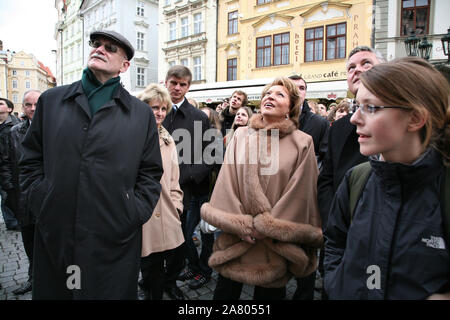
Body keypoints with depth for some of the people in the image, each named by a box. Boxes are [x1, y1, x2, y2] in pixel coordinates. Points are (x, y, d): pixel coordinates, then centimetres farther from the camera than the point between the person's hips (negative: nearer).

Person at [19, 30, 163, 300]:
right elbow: (31, 159, 12)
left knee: (114, 292, 12)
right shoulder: (51, 101, 8)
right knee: (53, 291, 18)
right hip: (54, 236, 2)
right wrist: (39, 200, 1)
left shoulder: (142, 113, 3)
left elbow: (151, 172, 4)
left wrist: (135, 213, -5)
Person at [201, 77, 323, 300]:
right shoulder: (240, 135, 3)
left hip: (276, 246, -1)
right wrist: (239, 224, -7)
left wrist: (267, 227, -8)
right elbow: (227, 181, 0)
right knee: (225, 291, 12)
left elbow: (299, 194, -6)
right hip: (236, 240, 2)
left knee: (269, 292, 14)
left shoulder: (302, 144, -3)